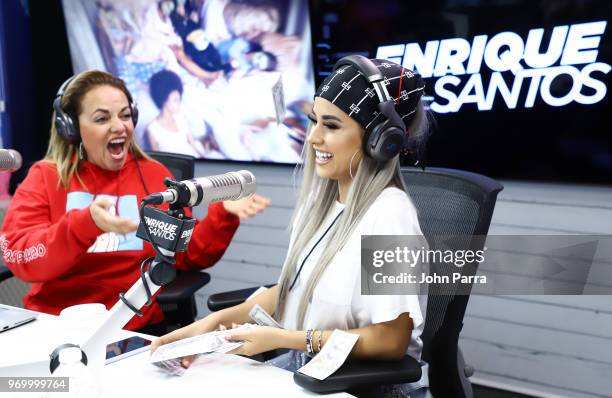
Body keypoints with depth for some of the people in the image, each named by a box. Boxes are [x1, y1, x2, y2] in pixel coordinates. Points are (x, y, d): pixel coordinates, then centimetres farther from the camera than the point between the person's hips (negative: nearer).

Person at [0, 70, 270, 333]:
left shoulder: (155, 175, 9)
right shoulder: (44, 177, 6)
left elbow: (187, 255, 6)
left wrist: (223, 214, -10)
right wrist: (86, 224, -24)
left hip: (139, 329, 1)